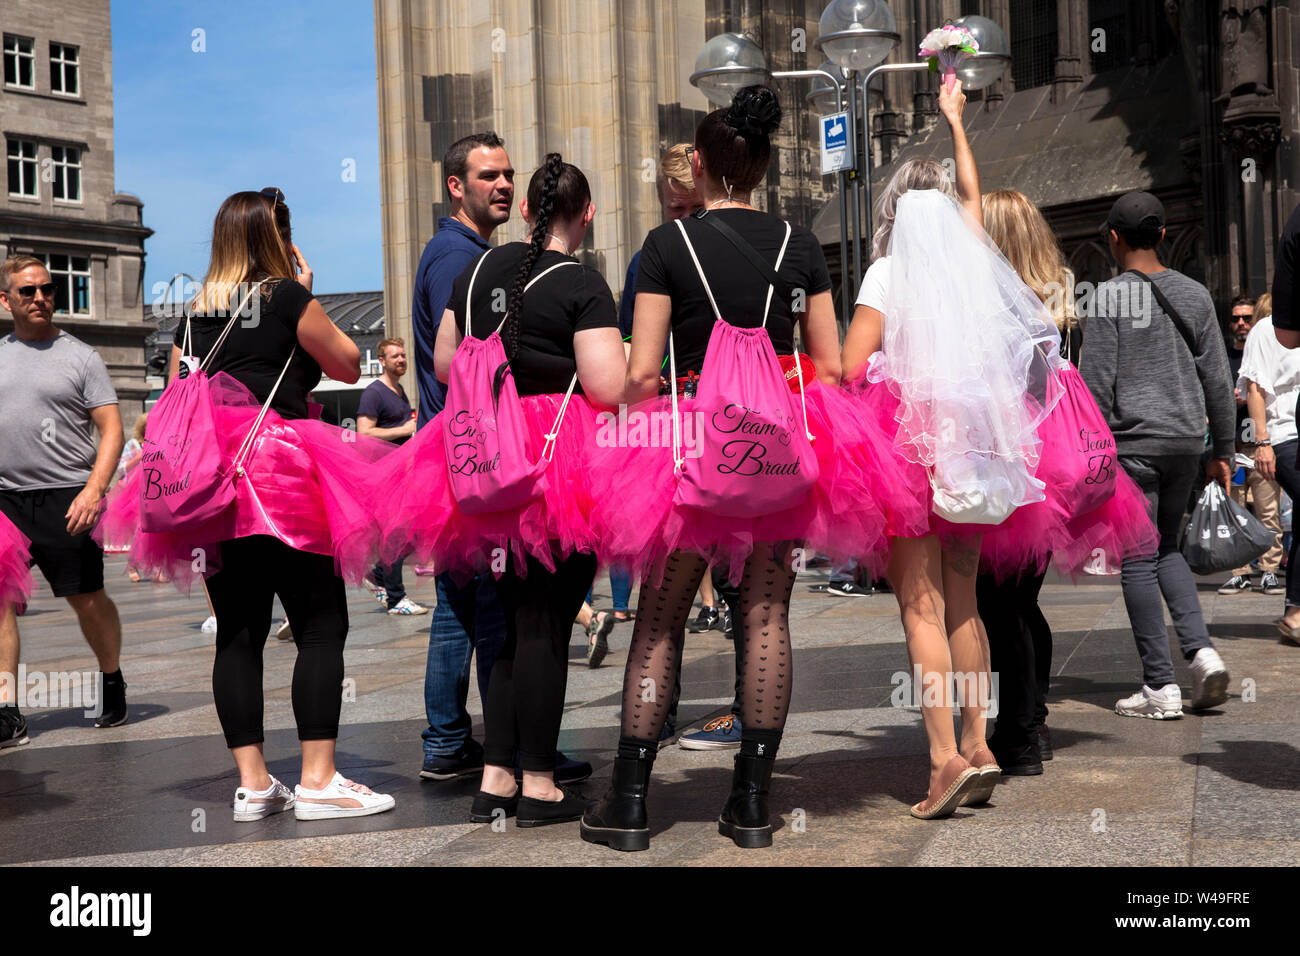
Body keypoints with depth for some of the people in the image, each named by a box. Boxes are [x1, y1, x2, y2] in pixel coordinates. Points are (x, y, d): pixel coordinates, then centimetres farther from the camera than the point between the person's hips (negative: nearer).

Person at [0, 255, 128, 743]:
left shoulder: (80, 356, 2)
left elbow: (111, 429, -3)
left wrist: (93, 489, -16)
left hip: (65, 497, -3)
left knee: (87, 599, 3)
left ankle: (112, 682, 26)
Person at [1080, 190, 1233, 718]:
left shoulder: (1110, 297, -7)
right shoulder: (1194, 294, 8)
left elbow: (1096, 383, -11)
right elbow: (1217, 378, 9)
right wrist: (1223, 450, 15)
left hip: (1132, 441, -5)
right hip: (1186, 437, 6)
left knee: (1137, 560, 0)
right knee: (1166, 548, 20)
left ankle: (1160, 685, 0)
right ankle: (1201, 650, 2)